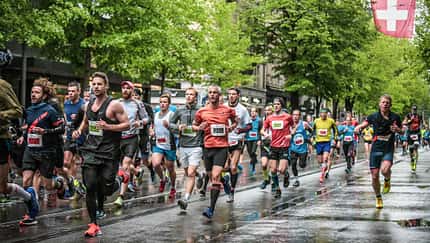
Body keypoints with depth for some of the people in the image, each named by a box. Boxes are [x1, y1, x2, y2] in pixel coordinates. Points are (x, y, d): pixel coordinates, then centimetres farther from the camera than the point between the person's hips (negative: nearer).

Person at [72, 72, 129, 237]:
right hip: (91, 150, 4)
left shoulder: (114, 105, -8)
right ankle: (93, 225, 4)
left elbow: (127, 125, -9)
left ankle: (120, 178, 34)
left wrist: (108, 126, -23)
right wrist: (79, 130, 7)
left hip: (109, 153, -4)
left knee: (106, 189, -2)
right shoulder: (89, 105, 10)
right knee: (90, 187, -5)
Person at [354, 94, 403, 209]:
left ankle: (387, 180, 7)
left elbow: (402, 131, 11)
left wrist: (398, 129, -12)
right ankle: (378, 198, 25)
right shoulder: (374, 116, -2)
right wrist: (358, 128, -25)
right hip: (376, 149, 1)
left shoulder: (395, 117, -1)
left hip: (388, 149, -1)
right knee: (374, 176, 2)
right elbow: (364, 124, -2)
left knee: (385, 170, -29)